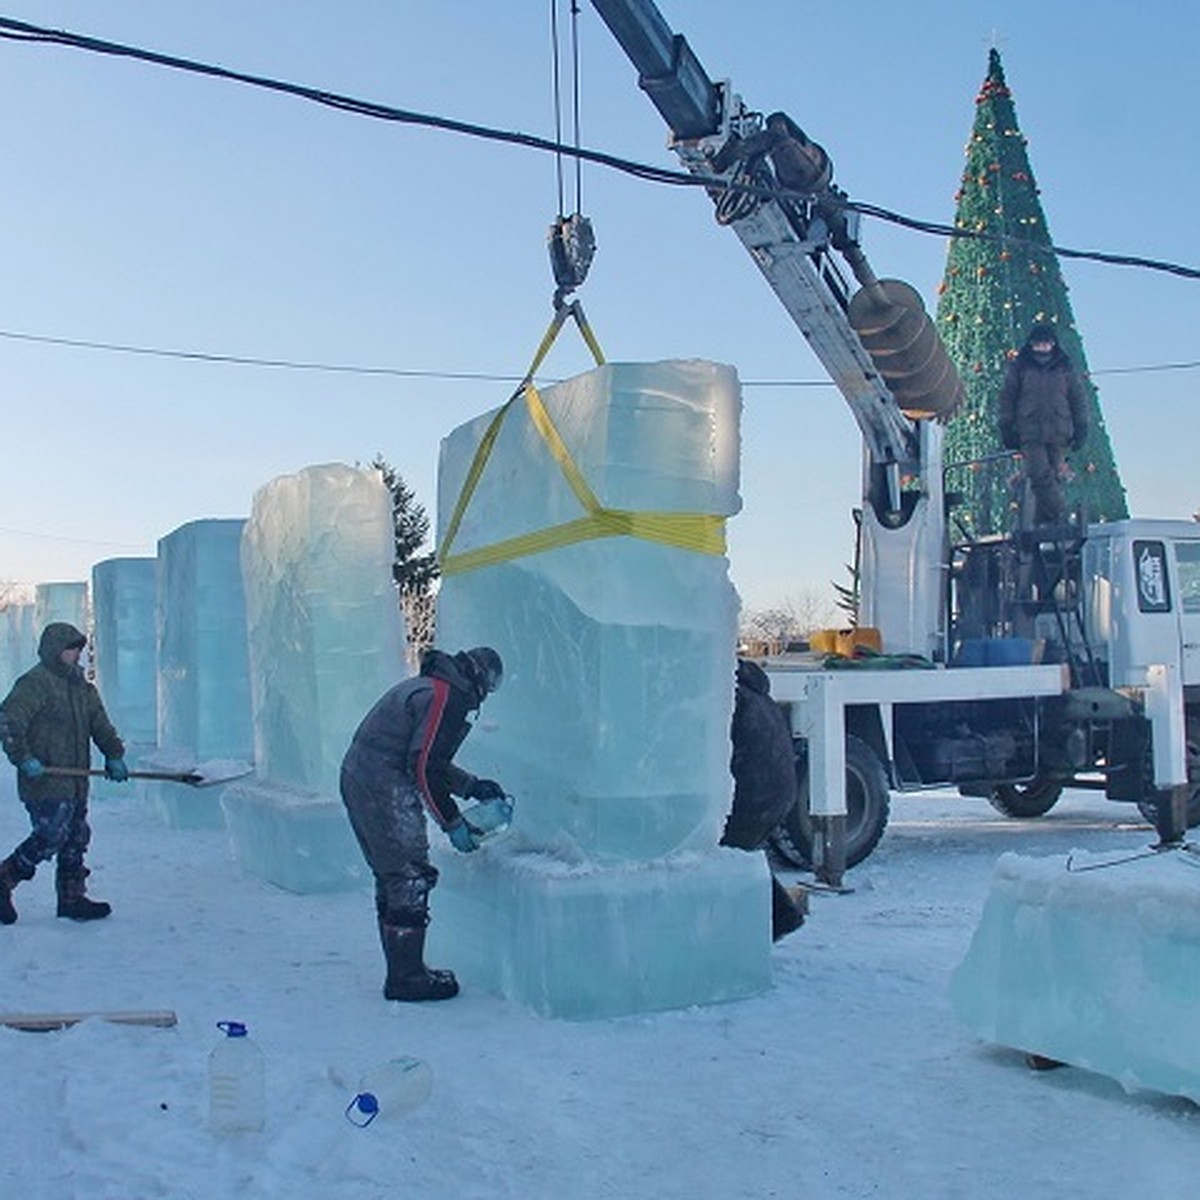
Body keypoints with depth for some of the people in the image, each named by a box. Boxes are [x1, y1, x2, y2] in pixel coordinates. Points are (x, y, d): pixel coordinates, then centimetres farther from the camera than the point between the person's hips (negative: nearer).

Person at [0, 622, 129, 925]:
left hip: (74, 782, 9)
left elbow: (100, 724, 19)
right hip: (45, 782, -8)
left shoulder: (82, 686, 17)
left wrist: (114, 755, 7)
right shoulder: (34, 684, -10)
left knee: (76, 838, 10)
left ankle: (72, 897, 17)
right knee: (49, 838, -11)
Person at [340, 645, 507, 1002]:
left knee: (391, 878, 16)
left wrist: (472, 786, 27)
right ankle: (407, 977, 2)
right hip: (384, 790, -11)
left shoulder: (426, 686, 18)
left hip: (357, 778, 11)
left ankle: (402, 971, 24)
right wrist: (452, 824, -10)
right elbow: (425, 769, -17)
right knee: (410, 879, -4)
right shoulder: (447, 698, -13)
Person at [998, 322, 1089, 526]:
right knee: (1040, 476, -17)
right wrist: (1007, 430, 2)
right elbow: (1007, 398, 9)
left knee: (1054, 478, -1)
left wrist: (1081, 429, 7)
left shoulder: (1065, 369, 14)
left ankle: (1044, 521, 4)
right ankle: (1060, 514, -16)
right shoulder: (1019, 368, 9)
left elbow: (1078, 399, 16)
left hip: (1058, 433, 2)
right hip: (1030, 433, -2)